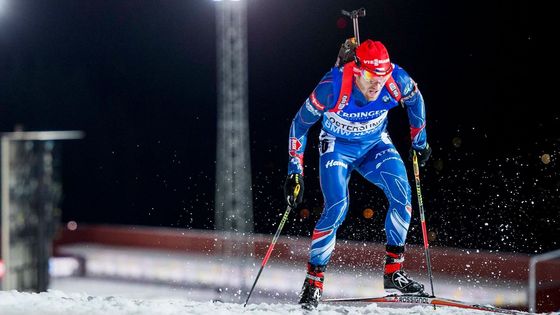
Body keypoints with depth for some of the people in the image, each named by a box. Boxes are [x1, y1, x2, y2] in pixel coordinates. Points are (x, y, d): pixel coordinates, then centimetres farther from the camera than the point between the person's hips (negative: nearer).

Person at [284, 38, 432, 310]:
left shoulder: (398, 81, -25)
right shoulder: (332, 87, -32)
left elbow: (415, 101, 1)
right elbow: (300, 125, -18)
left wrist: (419, 141, 8)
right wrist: (295, 171, -18)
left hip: (375, 145, 3)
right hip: (337, 147, -3)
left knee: (402, 194, -19)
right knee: (337, 208, -22)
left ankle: (394, 271, -8)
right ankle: (314, 279, -7)